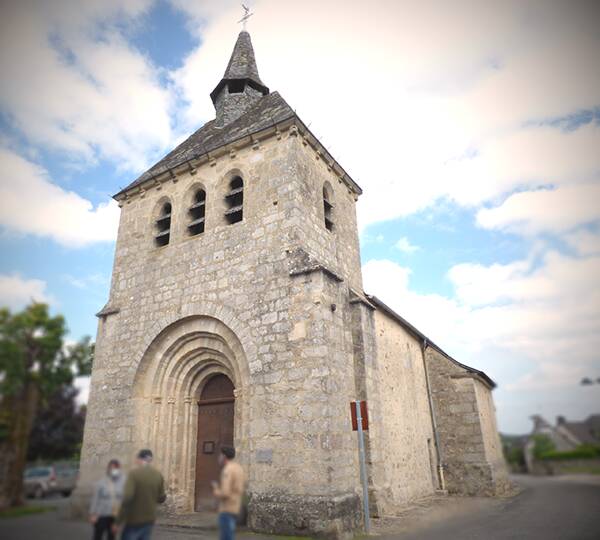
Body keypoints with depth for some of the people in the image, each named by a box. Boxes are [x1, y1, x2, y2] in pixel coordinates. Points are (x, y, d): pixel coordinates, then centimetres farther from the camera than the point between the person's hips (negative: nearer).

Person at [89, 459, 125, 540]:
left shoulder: (123, 482, -7)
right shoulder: (101, 482, -9)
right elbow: (95, 498, -5)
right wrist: (93, 514, -7)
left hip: (115, 515, 2)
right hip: (101, 515, -2)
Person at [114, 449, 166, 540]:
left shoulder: (134, 473, -13)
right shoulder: (158, 475, 3)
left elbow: (127, 497, -21)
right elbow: (161, 498, 7)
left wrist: (118, 522, -13)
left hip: (134, 520, -5)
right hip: (149, 520, 5)